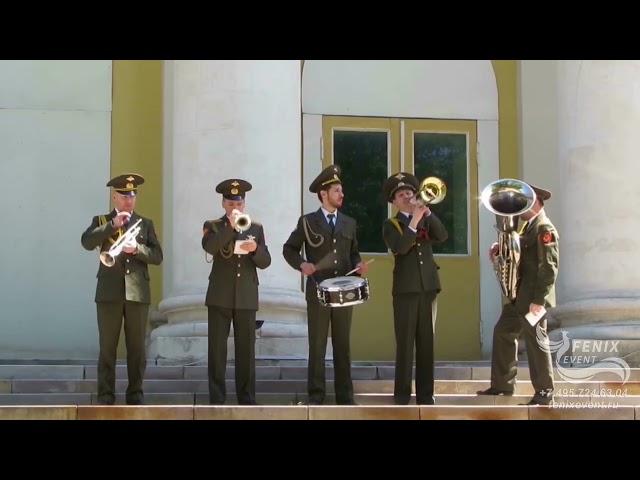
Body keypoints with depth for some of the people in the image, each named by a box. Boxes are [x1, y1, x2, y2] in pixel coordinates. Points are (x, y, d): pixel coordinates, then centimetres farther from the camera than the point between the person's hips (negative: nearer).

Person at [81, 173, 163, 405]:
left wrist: (137, 249, -12)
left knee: (137, 348, 2)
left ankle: (135, 394, 8)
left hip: (138, 292, 1)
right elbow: (86, 242, -8)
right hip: (109, 292, -1)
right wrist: (113, 225, -15)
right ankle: (105, 395, 2)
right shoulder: (101, 221, 11)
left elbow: (157, 256, 6)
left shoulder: (145, 223, 15)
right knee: (107, 348, -1)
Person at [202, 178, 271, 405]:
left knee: (246, 350, 2)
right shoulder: (213, 226, 5)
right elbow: (209, 247, -17)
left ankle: (246, 398, 8)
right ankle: (216, 399, 2)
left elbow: (265, 262, 8)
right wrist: (230, 226, -23)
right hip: (220, 296, -2)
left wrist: (255, 249, -12)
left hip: (247, 297, 2)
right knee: (217, 349, -2)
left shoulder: (256, 228, 12)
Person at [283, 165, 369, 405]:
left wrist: (358, 264, -2)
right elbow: (289, 249, 6)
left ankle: (345, 395, 9)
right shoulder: (307, 222, 3)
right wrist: (302, 264, -12)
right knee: (317, 346, 0)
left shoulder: (349, 223, 13)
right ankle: (315, 395, 4)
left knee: (343, 345, 5)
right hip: (318, 291, -3)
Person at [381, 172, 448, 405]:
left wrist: (427, 212, -14)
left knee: (427, 343, 4)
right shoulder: (390, 225, 4)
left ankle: (425, 393, 8)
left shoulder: (426, 220, 14)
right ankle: (402, 393, 0)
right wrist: (414, 221, -18)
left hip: (428, 288, 3)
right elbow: (400, 247, -15)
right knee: (405, 344, -4)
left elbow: (442, 236, -5)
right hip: (406, 290, -3)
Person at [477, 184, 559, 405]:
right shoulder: (529, 227, 15)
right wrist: (502, 248, 2)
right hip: (519, 295, 11)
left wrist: (538, 301, -24)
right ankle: (502, 385, 25)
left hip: (533, 297, -10)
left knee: (536, 341, -3)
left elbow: (549, 267, -21)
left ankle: (544, 392, 7)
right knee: (503, 333, 15)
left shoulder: (544, 229, -16)